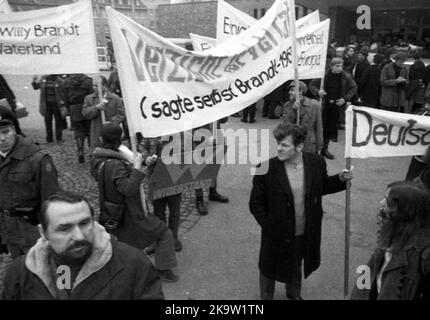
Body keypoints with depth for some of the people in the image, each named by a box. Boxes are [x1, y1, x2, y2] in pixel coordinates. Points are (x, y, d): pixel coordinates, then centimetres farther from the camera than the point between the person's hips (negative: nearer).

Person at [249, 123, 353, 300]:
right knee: (270, 269, 18)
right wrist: (268, 225, -12)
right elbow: (255, 203, -12)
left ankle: (294, 294, 60)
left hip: (306, 233, 3)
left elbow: (322, 187, 7)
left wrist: (341, 179, -8)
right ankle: (266, 297, 49)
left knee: (296, 265, 29)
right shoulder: (267, 169, -22)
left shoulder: (316, 162, -12)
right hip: (277, 234, -3)